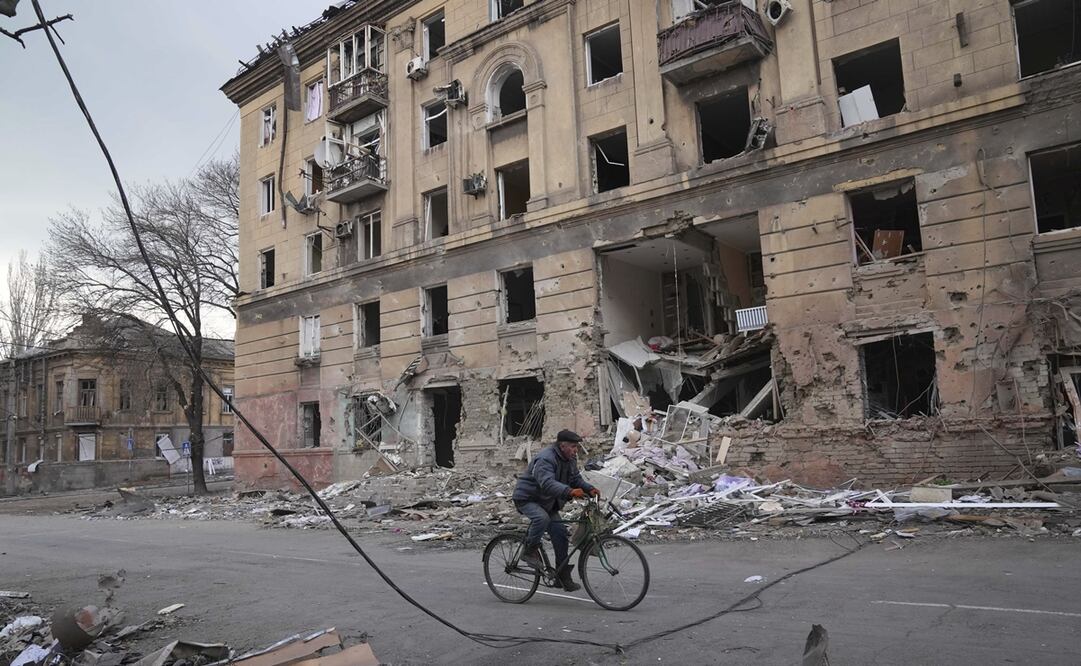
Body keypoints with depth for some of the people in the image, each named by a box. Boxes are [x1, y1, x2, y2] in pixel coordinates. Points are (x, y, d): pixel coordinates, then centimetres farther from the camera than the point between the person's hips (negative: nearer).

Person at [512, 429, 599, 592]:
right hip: (527, 498, -8)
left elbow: (576, 478, 7)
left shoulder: (570, 459, 2)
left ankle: (564, 575, 10)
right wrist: (569, 491, -57)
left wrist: (589, 489, -14)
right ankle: (529, 551, -14)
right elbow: (547, 483, -42)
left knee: (560, 533, -1)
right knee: (542, 518, -37)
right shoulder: (545, 459, -28)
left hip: (547, 502, 8)